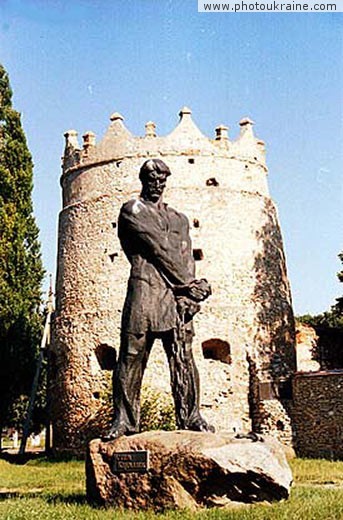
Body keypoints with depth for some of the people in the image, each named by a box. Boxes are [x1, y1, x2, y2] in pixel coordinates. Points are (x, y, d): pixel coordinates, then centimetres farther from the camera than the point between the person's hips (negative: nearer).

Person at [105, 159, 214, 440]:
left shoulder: (179, 219, 23)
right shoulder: (132, 211, 7)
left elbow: (187, 258, 10)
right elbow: (159, 248, -3)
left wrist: (186, 293, -9)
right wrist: (191, 283, -6)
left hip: (177, 294, 4)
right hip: (143, 290, -4)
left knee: (183, 356, 0)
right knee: (132, 355, -4)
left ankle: (190, 416, 3)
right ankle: (125, 418, 3)